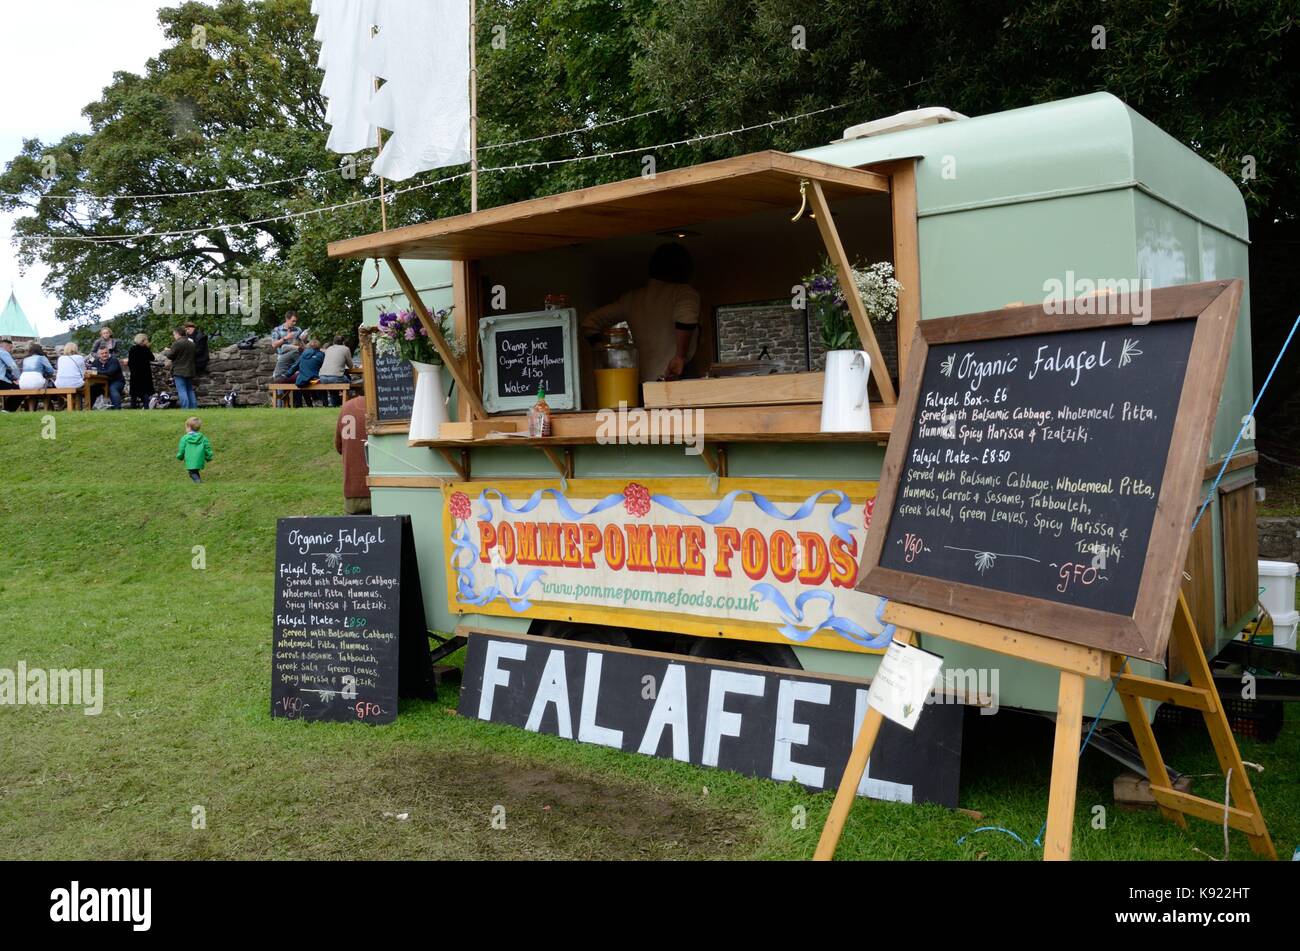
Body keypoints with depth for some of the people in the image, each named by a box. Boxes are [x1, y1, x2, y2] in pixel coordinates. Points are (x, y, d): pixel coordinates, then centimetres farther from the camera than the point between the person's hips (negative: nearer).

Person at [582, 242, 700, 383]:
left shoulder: (632, 298, 16)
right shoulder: (685, 292, 2)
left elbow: (590, 323, 19)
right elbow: (686, 318, -22)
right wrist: (680, 357, -20)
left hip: (642, 383, 5)